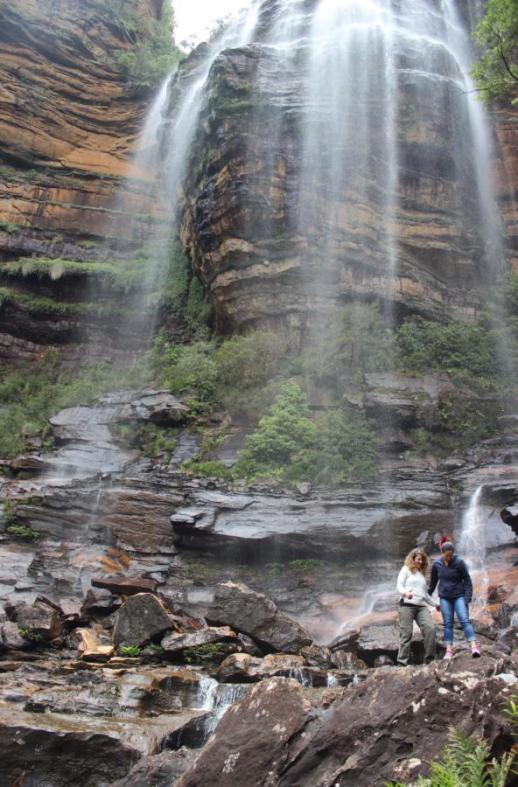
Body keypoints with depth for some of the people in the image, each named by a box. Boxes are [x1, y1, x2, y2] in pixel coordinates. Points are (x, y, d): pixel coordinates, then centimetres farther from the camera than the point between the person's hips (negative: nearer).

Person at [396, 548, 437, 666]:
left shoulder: (422, 573, 26)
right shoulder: (406, 569, 9)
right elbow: (399, 586, -2)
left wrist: (434, 604, 28)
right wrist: (405, 593, -23)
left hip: (421, 606, 5)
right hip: (407, 605, -5)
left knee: (430, 629, -15)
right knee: (406, 633, -8)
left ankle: (430, 658, -8)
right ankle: (402, 661, -4)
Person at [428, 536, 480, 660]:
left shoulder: (459, 563, -12)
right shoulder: (436, 564, -2)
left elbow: (467, 581, -8)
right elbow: (433, 582, 11)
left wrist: (467, 598, -14)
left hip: (459, 596, -3)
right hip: (444, 598, 3)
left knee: (465, 620, -13)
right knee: (447, 624, 2)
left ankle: (474, 647, -18)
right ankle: (449, 650, 3)